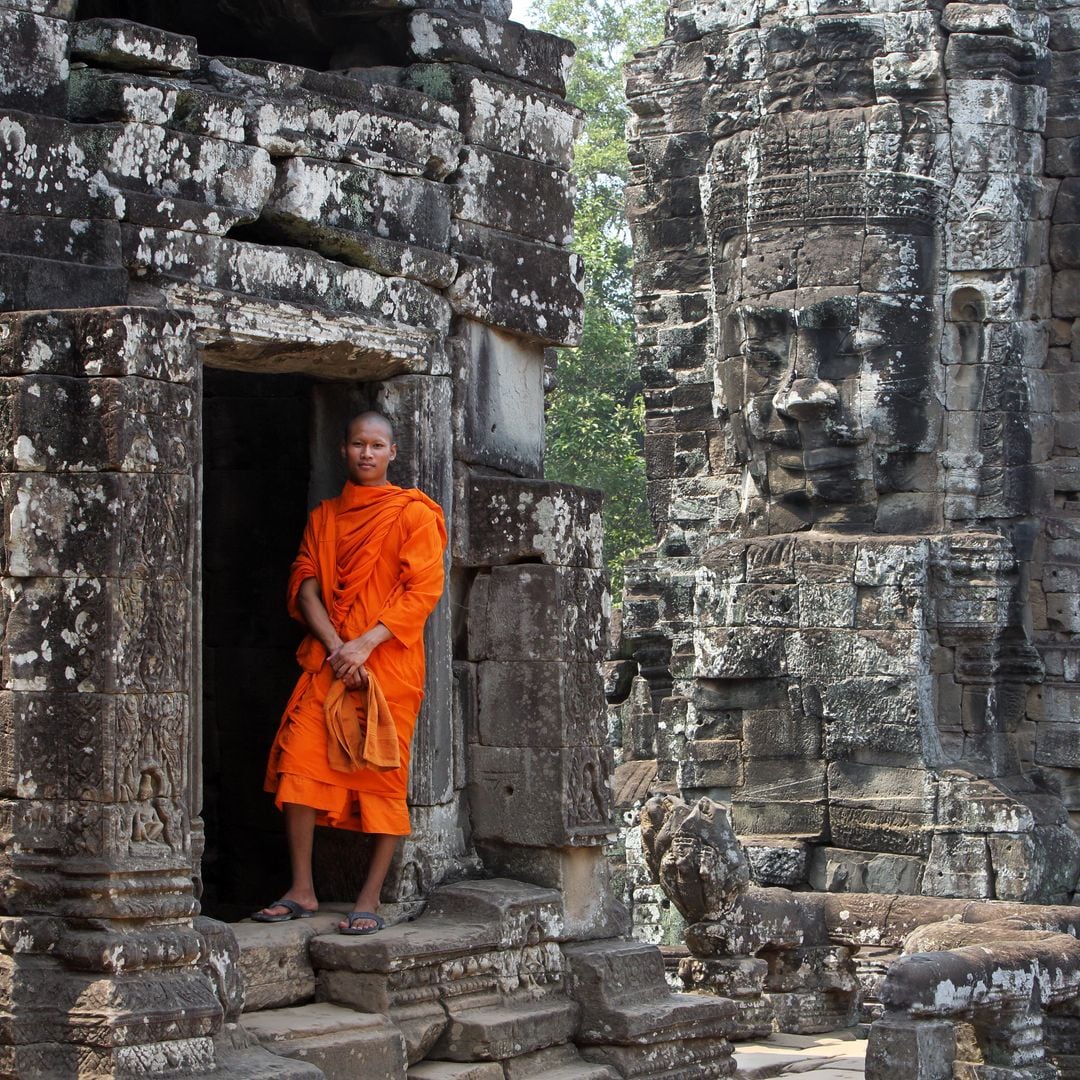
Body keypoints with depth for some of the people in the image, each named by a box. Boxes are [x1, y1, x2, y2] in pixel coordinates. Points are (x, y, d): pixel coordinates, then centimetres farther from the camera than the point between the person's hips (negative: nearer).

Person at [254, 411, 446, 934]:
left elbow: (423, 589, -7)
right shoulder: (323, 517, 17)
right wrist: (334, 646, -10)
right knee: (298, 764, -6)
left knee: (382, 777, -4)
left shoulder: (413, 513, 2)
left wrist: (365, 645, -15)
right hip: (327, 661, 4)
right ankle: (302, 891, 3)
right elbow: (305, 583, 8)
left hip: (388, 664, -4)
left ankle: (370, 900, 2)